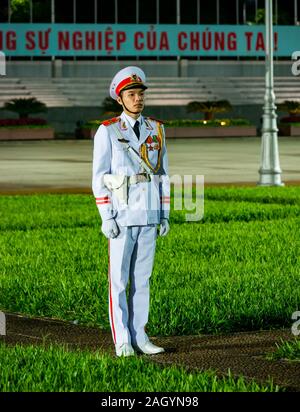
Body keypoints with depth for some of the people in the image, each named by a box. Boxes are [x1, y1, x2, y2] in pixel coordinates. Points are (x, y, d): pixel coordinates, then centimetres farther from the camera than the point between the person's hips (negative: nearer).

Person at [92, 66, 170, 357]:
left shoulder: (155, 130, 9)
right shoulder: (107, 131, -4)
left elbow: (162, 174, 12)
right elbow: (99, 178, -7)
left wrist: (165, 215, 7)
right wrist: (106, 218, -13)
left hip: (149, 217, 4)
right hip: (121, 217, -4)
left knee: (142, 278, 7)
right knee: (119, 280, -2)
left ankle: (139, 337, 12)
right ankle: (122, 342, 0)